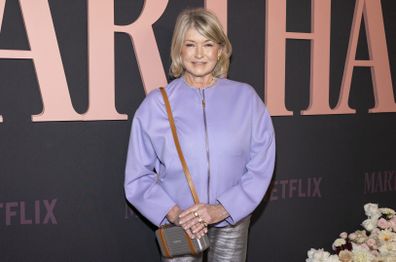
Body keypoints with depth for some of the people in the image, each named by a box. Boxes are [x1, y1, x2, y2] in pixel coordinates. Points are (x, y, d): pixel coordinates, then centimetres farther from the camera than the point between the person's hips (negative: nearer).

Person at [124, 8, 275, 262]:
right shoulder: (156, 104, -3)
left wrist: (222, 209, -12)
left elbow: (261, 166, -3)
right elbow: (138, 176, -2)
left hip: (232, 220, 1)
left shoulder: (245, 98, -1)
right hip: (179, 225, -1)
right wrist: (173, 213, -15)